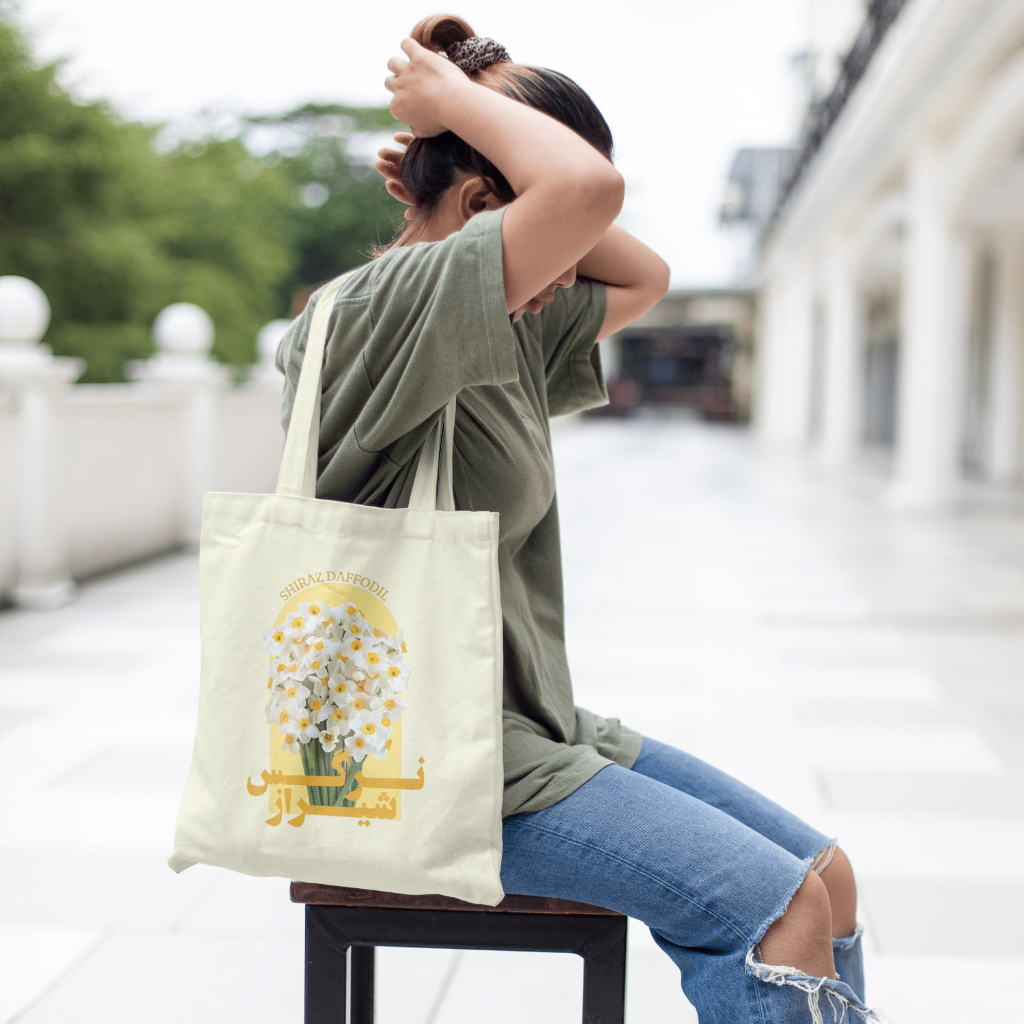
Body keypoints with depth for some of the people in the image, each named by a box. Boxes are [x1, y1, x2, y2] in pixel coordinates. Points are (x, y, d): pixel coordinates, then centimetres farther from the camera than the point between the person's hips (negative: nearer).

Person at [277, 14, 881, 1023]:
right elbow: (587, 189, -31)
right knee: (775, 909, -18)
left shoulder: (504, 330, 11)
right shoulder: (374, 312, -18)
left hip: (530, 729, 10)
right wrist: (454, 100, -12)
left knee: (825, 872, 4)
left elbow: (644, 277, 19)